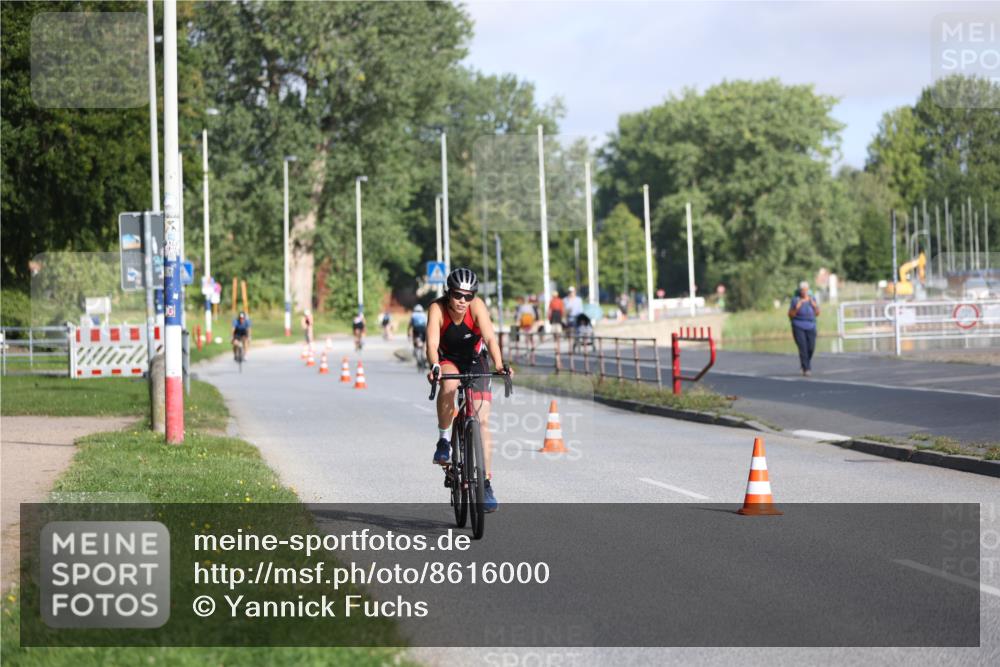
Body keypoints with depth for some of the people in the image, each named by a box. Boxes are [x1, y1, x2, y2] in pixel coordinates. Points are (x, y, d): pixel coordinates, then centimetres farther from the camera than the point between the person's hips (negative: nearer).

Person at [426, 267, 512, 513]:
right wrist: (434, 366, -55)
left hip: (475, 361, 1)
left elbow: (490, 338, -35)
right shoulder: (437, 309, -25)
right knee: (449, 384, -38)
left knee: (482, 421, -10)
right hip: (448, 360, 0)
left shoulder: (477, 306, -25)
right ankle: (444, 440, -17)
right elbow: (432, 343, -36)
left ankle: (486, 484, -6)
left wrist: (499, 365, -51)